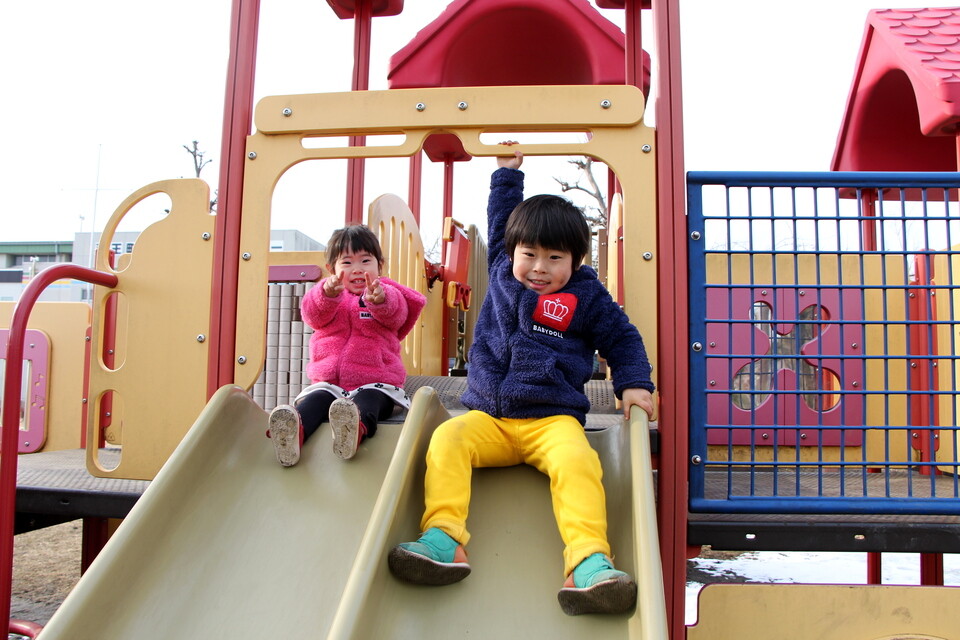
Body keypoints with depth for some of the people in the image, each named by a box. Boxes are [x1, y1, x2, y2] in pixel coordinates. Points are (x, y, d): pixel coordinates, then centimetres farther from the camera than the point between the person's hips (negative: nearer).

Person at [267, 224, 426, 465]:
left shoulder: (387, 293, 11)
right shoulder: (327, 293, 17)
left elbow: (396, 314, -13)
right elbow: (312, 314, -7)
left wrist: (380, 300, -39)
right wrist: (328, 294, -31)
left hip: (375, 383, -2)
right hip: (328, 382, 3)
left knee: (369, 401, -35)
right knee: (315, 399, -29)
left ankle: (357, 425, -66)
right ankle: (295, 428, -58)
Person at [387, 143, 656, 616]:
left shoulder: (587, 297, 8)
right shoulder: (502, 271, 15)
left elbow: (622, 338, 18)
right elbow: (500, 219, 32)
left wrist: (634, 384, 4)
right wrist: (508, 172, 36)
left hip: (552, 420, -2)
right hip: (489, 416, 3)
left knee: (577, 461, -34)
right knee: (447, 439, -28)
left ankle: (589, 563, -45)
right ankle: (443, 540, -37)